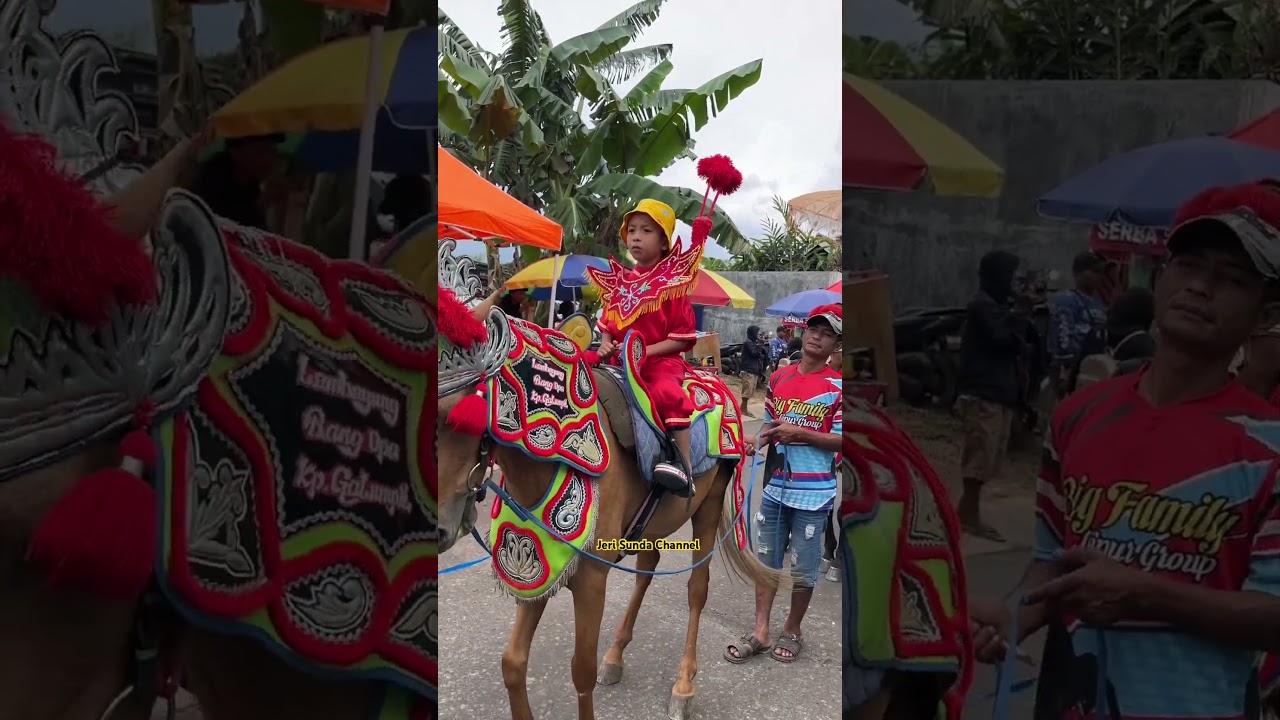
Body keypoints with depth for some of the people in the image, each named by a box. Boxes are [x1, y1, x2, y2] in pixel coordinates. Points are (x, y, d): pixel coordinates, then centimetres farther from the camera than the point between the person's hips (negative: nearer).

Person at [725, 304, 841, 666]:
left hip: (813, 492, -4)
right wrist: (763, 436, -5)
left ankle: (792, 630, 27)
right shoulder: (779, 378, 7)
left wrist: (800, 433, -21)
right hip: (775, 486, 5)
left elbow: (841, 441, -11)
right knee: (765, 560, 11)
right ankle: (760, 631, 22)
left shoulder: (836, 387, -8)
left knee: (803, 568, 8)